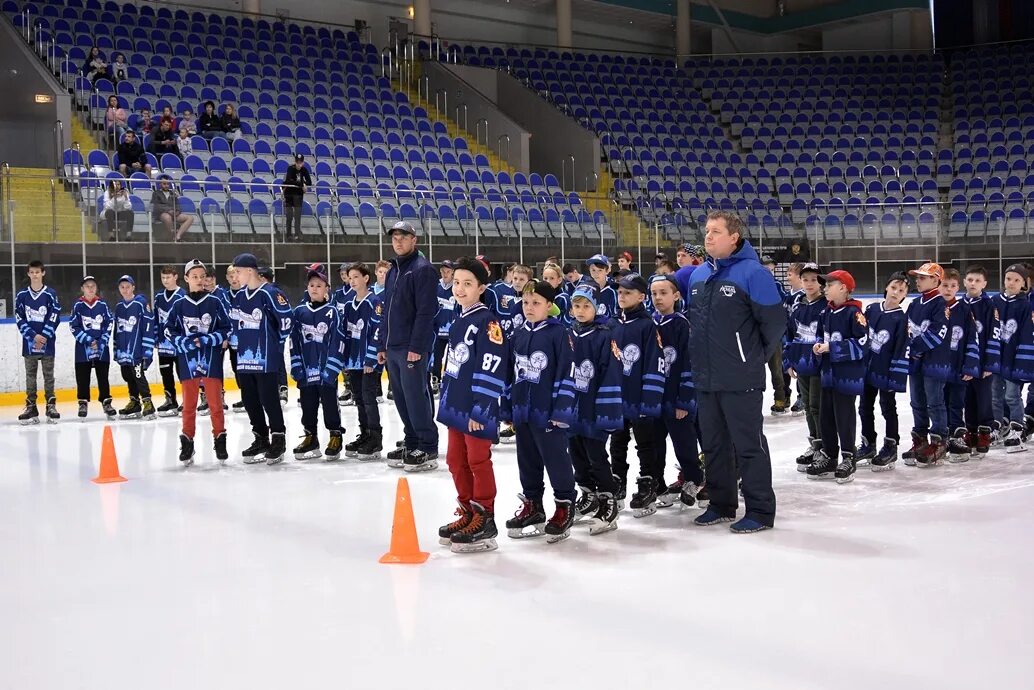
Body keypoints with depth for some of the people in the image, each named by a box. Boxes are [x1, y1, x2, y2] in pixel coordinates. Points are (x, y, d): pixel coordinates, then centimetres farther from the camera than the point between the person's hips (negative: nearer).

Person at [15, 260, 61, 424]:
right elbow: (19, 319, 1)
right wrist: (34, 336, -10)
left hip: (47, 343, -2)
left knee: (48, 375, 3)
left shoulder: (50, 294, -1)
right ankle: (31, 409, 8)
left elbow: (54, 317, -4)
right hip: (29, 342, 2)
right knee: (30, 376, 5)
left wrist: (43, 336, -12)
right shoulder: (21, 295, 4)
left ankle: (51, 407, 7)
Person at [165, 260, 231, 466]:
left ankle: (220, 440, 14)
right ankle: (187, 443, 15)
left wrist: (207, 340, -13)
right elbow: (168, 331, 5)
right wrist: (185, 342, -11)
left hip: (212, 360, -1)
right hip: (187, 360, 1)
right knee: (189, 405, 7)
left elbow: (226, 329, 1)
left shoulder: (215, 302, 0)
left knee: (216, 403, 4)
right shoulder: (179, 305, 2)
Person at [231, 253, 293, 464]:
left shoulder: (270, 294, -13)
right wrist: (243, 342, 14)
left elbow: (286, 318, -11)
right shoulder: (239, 296, 10)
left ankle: (278, 441, 7)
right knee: (249, 400, 11)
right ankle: (261, 440, 23)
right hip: (245, 358, 8)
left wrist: (277, 342, -3)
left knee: (269, 399, -4)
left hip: (266, 359, -8)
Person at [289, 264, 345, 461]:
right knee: (308, 405, 11)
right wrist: (296, 367, 0)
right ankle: (310, 438, 22)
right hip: (306, 370, 4)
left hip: (327, 370, -4)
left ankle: (335, 437, 15)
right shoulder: (299, 312, 6)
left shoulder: (332, 312, -4)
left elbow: (337, 343, -7)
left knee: (330, 404, 4)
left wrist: (331, 369, -13)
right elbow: (294, 342, 7)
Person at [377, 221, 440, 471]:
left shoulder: (422, 269, -9)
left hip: (412, 347, -9)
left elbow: (425, 311, -17)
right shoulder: (393, 272, 18)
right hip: (393, 347, 9)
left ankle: (428, 449, -1)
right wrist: (382, 345, 18)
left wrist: (417, 346, -21)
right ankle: (411, 443, 22)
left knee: (416, 397, -7)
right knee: (401, 398, 12)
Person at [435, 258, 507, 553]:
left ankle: (484, 522, 6)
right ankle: (468, 514, 26)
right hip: (457, 407, 9)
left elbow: (492, 369, -19)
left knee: (478, 462, -3)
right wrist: (446, 403, 21)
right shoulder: (458, 323, 15)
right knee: (456, 460, 14)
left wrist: (480, 409, -21)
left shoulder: (487, 321, -13)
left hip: (477, 410, -9)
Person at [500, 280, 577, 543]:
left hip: (548, 411, -7)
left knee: (556, 459, 1)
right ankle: (532, 505, 28)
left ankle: (564, 507, 14)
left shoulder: (558, 333, -9)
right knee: (527, 460, 15)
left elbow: (565, 372, -12)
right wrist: (506, 408, 13)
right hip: (522, 411, 7)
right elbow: (508, 373, 14)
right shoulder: (517, 335, 10)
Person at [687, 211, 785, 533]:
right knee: (713, 445, 15)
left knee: (748, 445, 0)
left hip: (740, 380, -7)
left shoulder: (752, 273, -12)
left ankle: (760, 511, 10)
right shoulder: (697, 275, 10)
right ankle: (721, 504, 27)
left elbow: (775, 321, -10)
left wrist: (756, 356, 0)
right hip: (705, 379, 7)